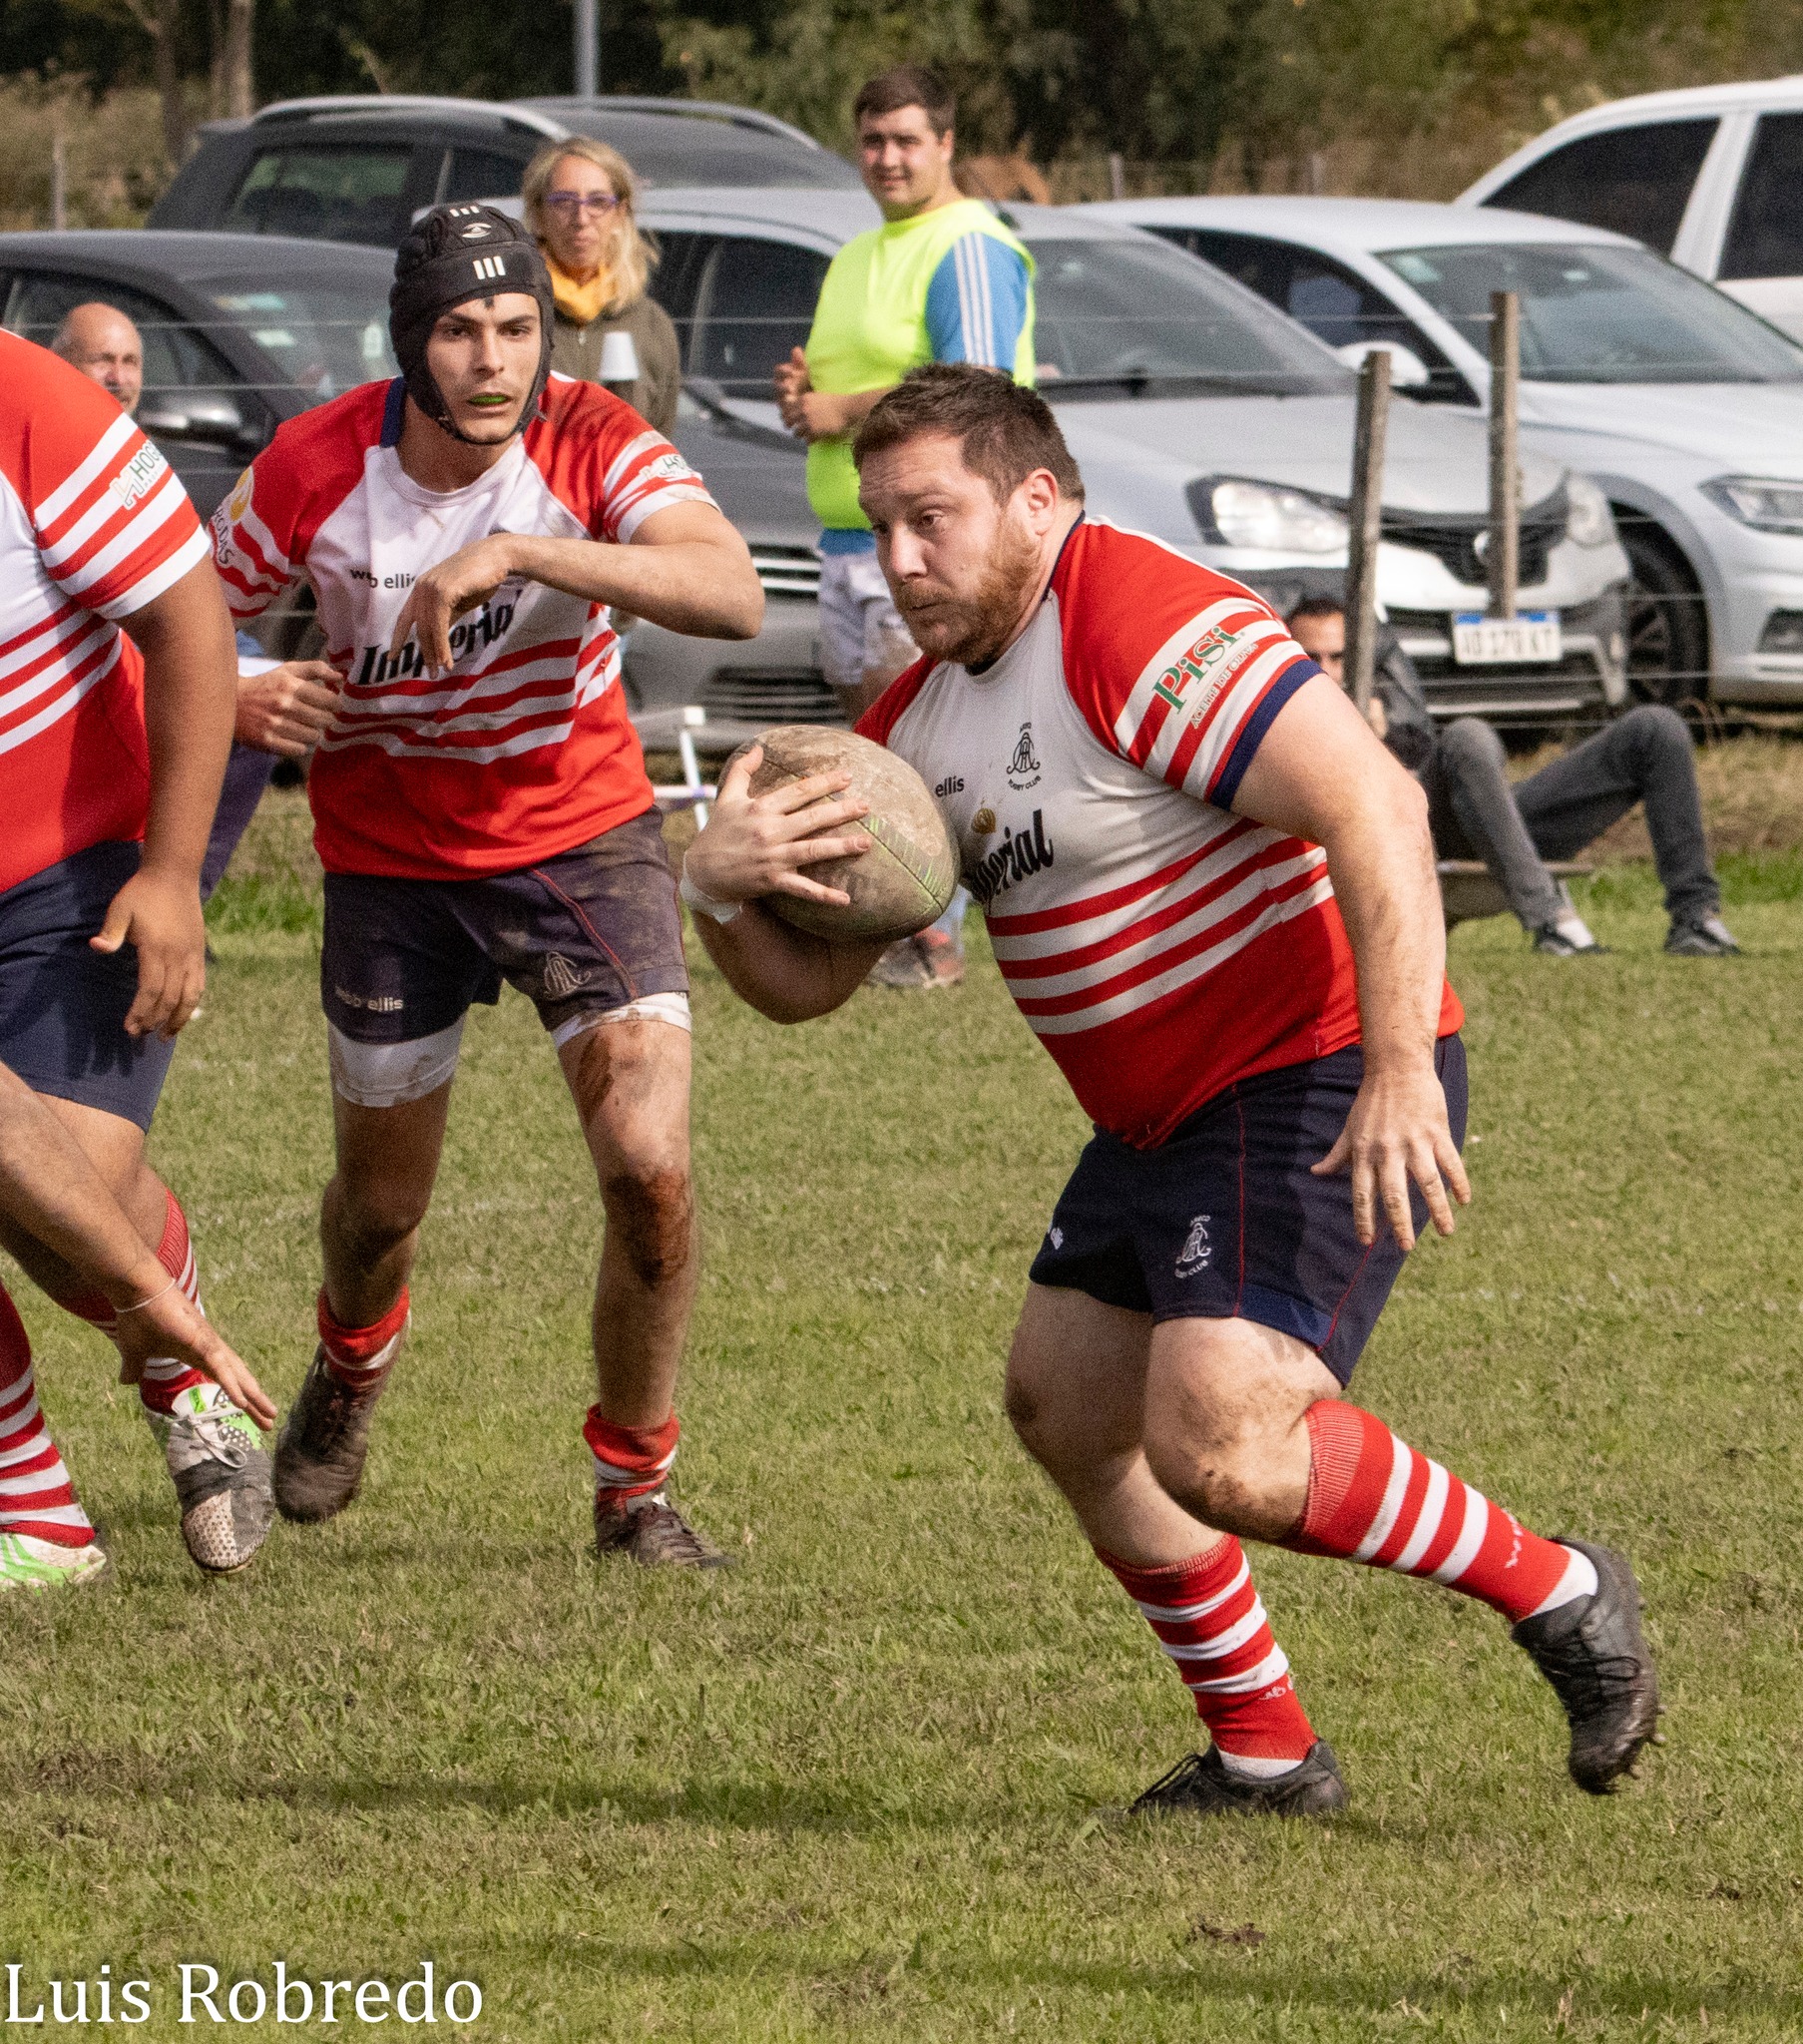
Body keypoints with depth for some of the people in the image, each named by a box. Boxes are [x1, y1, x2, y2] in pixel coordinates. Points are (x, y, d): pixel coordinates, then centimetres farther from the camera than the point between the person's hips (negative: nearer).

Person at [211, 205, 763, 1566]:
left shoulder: (592, 442, -20)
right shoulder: (316, 470, -17)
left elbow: (732, 596, -38)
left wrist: (518, 550, -44)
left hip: (581, 830, -1)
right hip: (391, 854, 1)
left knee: (651, 1169, -17)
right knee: (382, 1200, 12)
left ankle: (635, 1488, 4)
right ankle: (352, 1370, 51)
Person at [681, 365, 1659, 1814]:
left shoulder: (1146, 629, -19)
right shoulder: (924, 715, 11)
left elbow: (1373, 803, -28)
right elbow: (807, 979, 13)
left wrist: (1400, 1072, -34)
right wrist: (721, 883, -10)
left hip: (1321, 1097, -11)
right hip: (1165, 1123, 11)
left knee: (1218, 1450, -23)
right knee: (1066, 1407, 16)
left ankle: (1557, 1596, -6)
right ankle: (1264, 1754, 27)